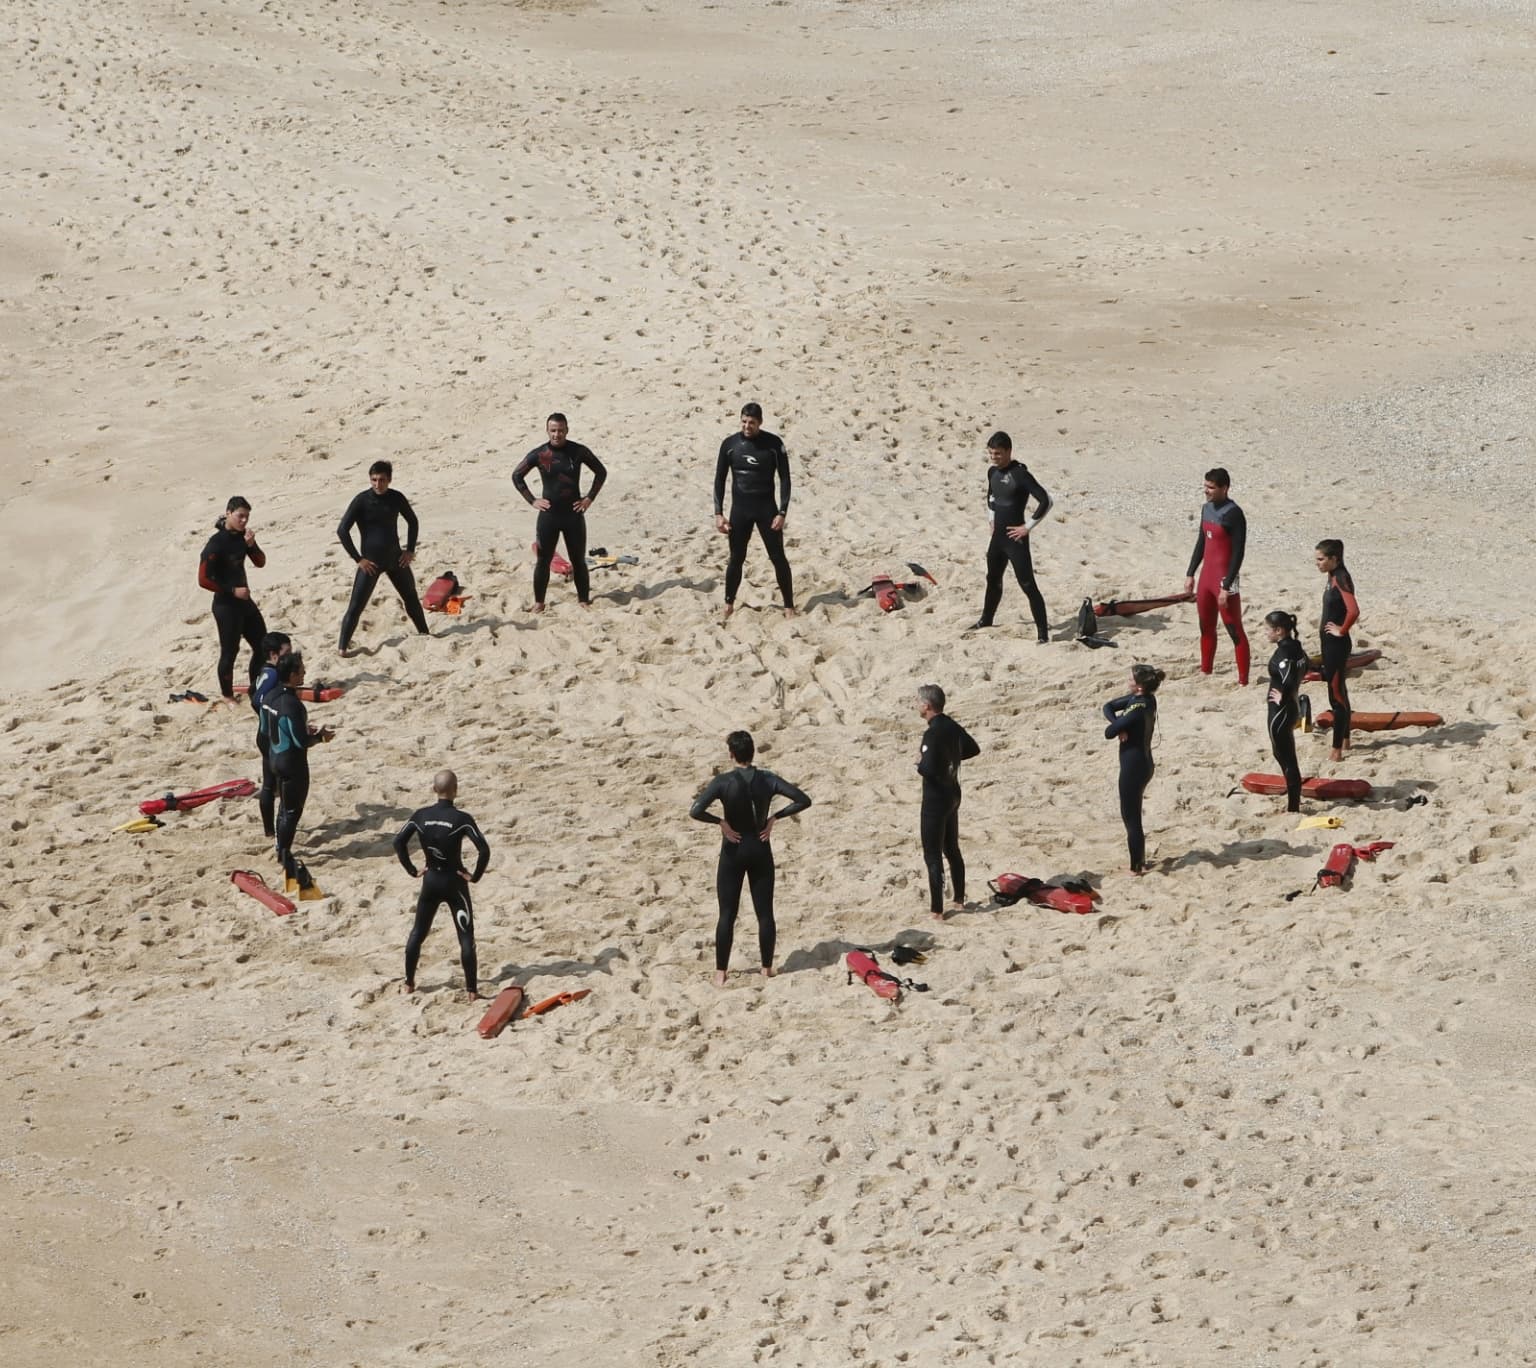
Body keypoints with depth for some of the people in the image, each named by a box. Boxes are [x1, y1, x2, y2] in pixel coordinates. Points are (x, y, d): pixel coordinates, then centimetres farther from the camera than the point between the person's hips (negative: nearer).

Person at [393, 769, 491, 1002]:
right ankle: (472, 990, 1)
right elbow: (484, 850, -24)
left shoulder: (420, 816, -6)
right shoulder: (462, 819, -16)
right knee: (466, 937, 3)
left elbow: (399, 843, -5)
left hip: (430, 881, 3)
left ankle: (409, 983, 25)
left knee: (417, 933, 19)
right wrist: (475, 876, -10)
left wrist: (412, 870, 4)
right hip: (455, 883, -3)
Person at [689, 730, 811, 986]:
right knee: (765, 913, 11)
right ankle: (767, 968, 16)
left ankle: (721, 973, 6)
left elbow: (695, 811, -26)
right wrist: (774, 818, -5)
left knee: (727, 915, 5)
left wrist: (720, 822, -13)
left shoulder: (723, 782, -14)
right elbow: (803, 800, -9)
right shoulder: (767, 780, -6)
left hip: (733, 852, -2)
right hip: (761, 851, 2)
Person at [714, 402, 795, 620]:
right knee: (736, 559, 7)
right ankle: (729, 606, 21)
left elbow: (784, 479, -4)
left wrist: (782, 512, -12)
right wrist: (718, 513, -2)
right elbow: (720, 479, 4)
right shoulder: (730, 444, -3)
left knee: (778, 557, -1)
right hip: (740, 509, 1)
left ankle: (789, 607, 6)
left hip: (766, 508, -1)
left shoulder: (773, 444, -8)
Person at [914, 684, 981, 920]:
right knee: (952, 850, 21)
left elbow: (928, 769, -31)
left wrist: (919, 761, -10)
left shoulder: (933, 734, -23)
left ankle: (937, 910, -3)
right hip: (953, 794, 9)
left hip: (935, 799, -9)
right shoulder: (952, 726, 4)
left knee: (933, 856, -3)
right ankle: (959, 900, 31)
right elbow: (973, 749, 19)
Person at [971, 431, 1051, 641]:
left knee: (1027, 584, -11)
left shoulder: (1020, 474, -19)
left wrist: (1028, 526, -20)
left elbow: (1045, 501, -25)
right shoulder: (993, 472, 7)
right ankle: (986, 619, 43)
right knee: (993, 579, 23)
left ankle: (1043, 631, -11)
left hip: (1015, 538, -8)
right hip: (998, 536, 8)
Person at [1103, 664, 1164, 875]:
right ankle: (1140, 860, 31)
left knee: (1131, 816, 1)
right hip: (1143, 763, 9)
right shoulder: (1147, 699, 2)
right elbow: (1109, 707, 7)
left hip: (1133, 766, -9)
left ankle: (1136, 867, 8)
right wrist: (1119, 726, -12)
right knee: (1132, 813, 21)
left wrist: (1116, 726, 1)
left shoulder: (1139, 707, -25)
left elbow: (1109, 733, -22)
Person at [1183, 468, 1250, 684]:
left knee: (1235, 631, -4)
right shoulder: (1207, 508, 9)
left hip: (1224, 579, -9)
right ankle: (1205, 672, 31)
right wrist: (1190, 574, 18)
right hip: (1206, 577, 9)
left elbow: (1238, 554, -18)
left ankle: (1243, 680, -2)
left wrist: (1226, 587, -21)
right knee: (1206, 628, 19)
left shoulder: (1233, 514, -17)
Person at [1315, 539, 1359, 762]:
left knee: (1336, 694, -6)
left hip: (1337, 644, -10)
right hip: (1329, 643, 10)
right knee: (1338, 691, 20)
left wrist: (1342, 630, -20)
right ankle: (1345, 739, 32)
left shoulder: (1341, 580, -20)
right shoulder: (1333, 578, 8)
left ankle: (1337, 748, -3)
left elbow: (1353, 610, -33)